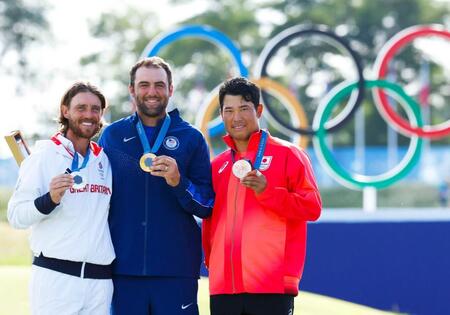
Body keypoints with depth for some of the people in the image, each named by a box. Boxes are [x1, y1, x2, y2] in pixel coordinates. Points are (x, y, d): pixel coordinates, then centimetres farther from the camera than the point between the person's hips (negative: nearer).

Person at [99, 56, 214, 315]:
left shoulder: (191, 138, 7)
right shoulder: (112, 135, 10)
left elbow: (208, 205, 4)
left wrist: (178, 182, -15)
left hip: (176, 268, -1)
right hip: (123, 266, 1)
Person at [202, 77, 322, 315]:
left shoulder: (287, 154, 3)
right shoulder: (217, 166, 18)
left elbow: (312, 207, -5)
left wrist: (267, 192, -16)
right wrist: (211, 261, 8)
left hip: (272, 286, -5)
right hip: (223, 287, 5)